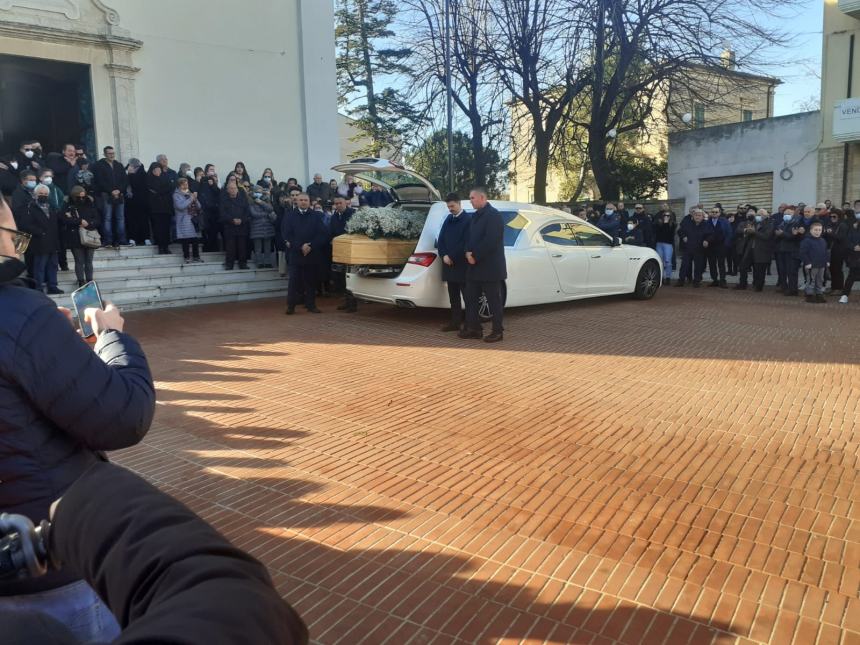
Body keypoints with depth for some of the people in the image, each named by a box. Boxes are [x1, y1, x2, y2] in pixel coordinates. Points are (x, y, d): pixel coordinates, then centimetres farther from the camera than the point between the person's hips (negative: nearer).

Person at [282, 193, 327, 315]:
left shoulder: (316, 216, 7)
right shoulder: (290, 216, 8)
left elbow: (323, 234, -1)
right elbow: (287, 235, 0)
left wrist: (311, 246, -12)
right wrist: (300, 247, -13)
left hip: (313, 254, 1)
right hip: (296, 253, 0)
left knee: (311, 280, 5)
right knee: (294, 280, -3)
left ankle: (311, 305, 14)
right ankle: (291, 305, 3)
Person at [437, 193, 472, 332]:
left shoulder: (468, 220, -8)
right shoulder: (448, 219, 14)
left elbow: (465, 243, -15)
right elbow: (441, 239, 12)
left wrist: (452, 257, -13)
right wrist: (444, 256, -4)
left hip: (462, 265, -7)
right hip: (449, 264, 7)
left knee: (467, 296, -1)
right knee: (453, 296, 11)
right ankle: (455, 322, 17)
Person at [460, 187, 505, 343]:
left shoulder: (493, 215, -12)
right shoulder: (475, 216, 15)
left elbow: (491, 241, -21)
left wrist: (475, 256, -17)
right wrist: (468, 253, -3)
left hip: (490, 267, -9)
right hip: (474, 266, 9)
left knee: (494, 300, 0)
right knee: (471, 298, 10)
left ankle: (497, 331, 8)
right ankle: (473, 329, 18)